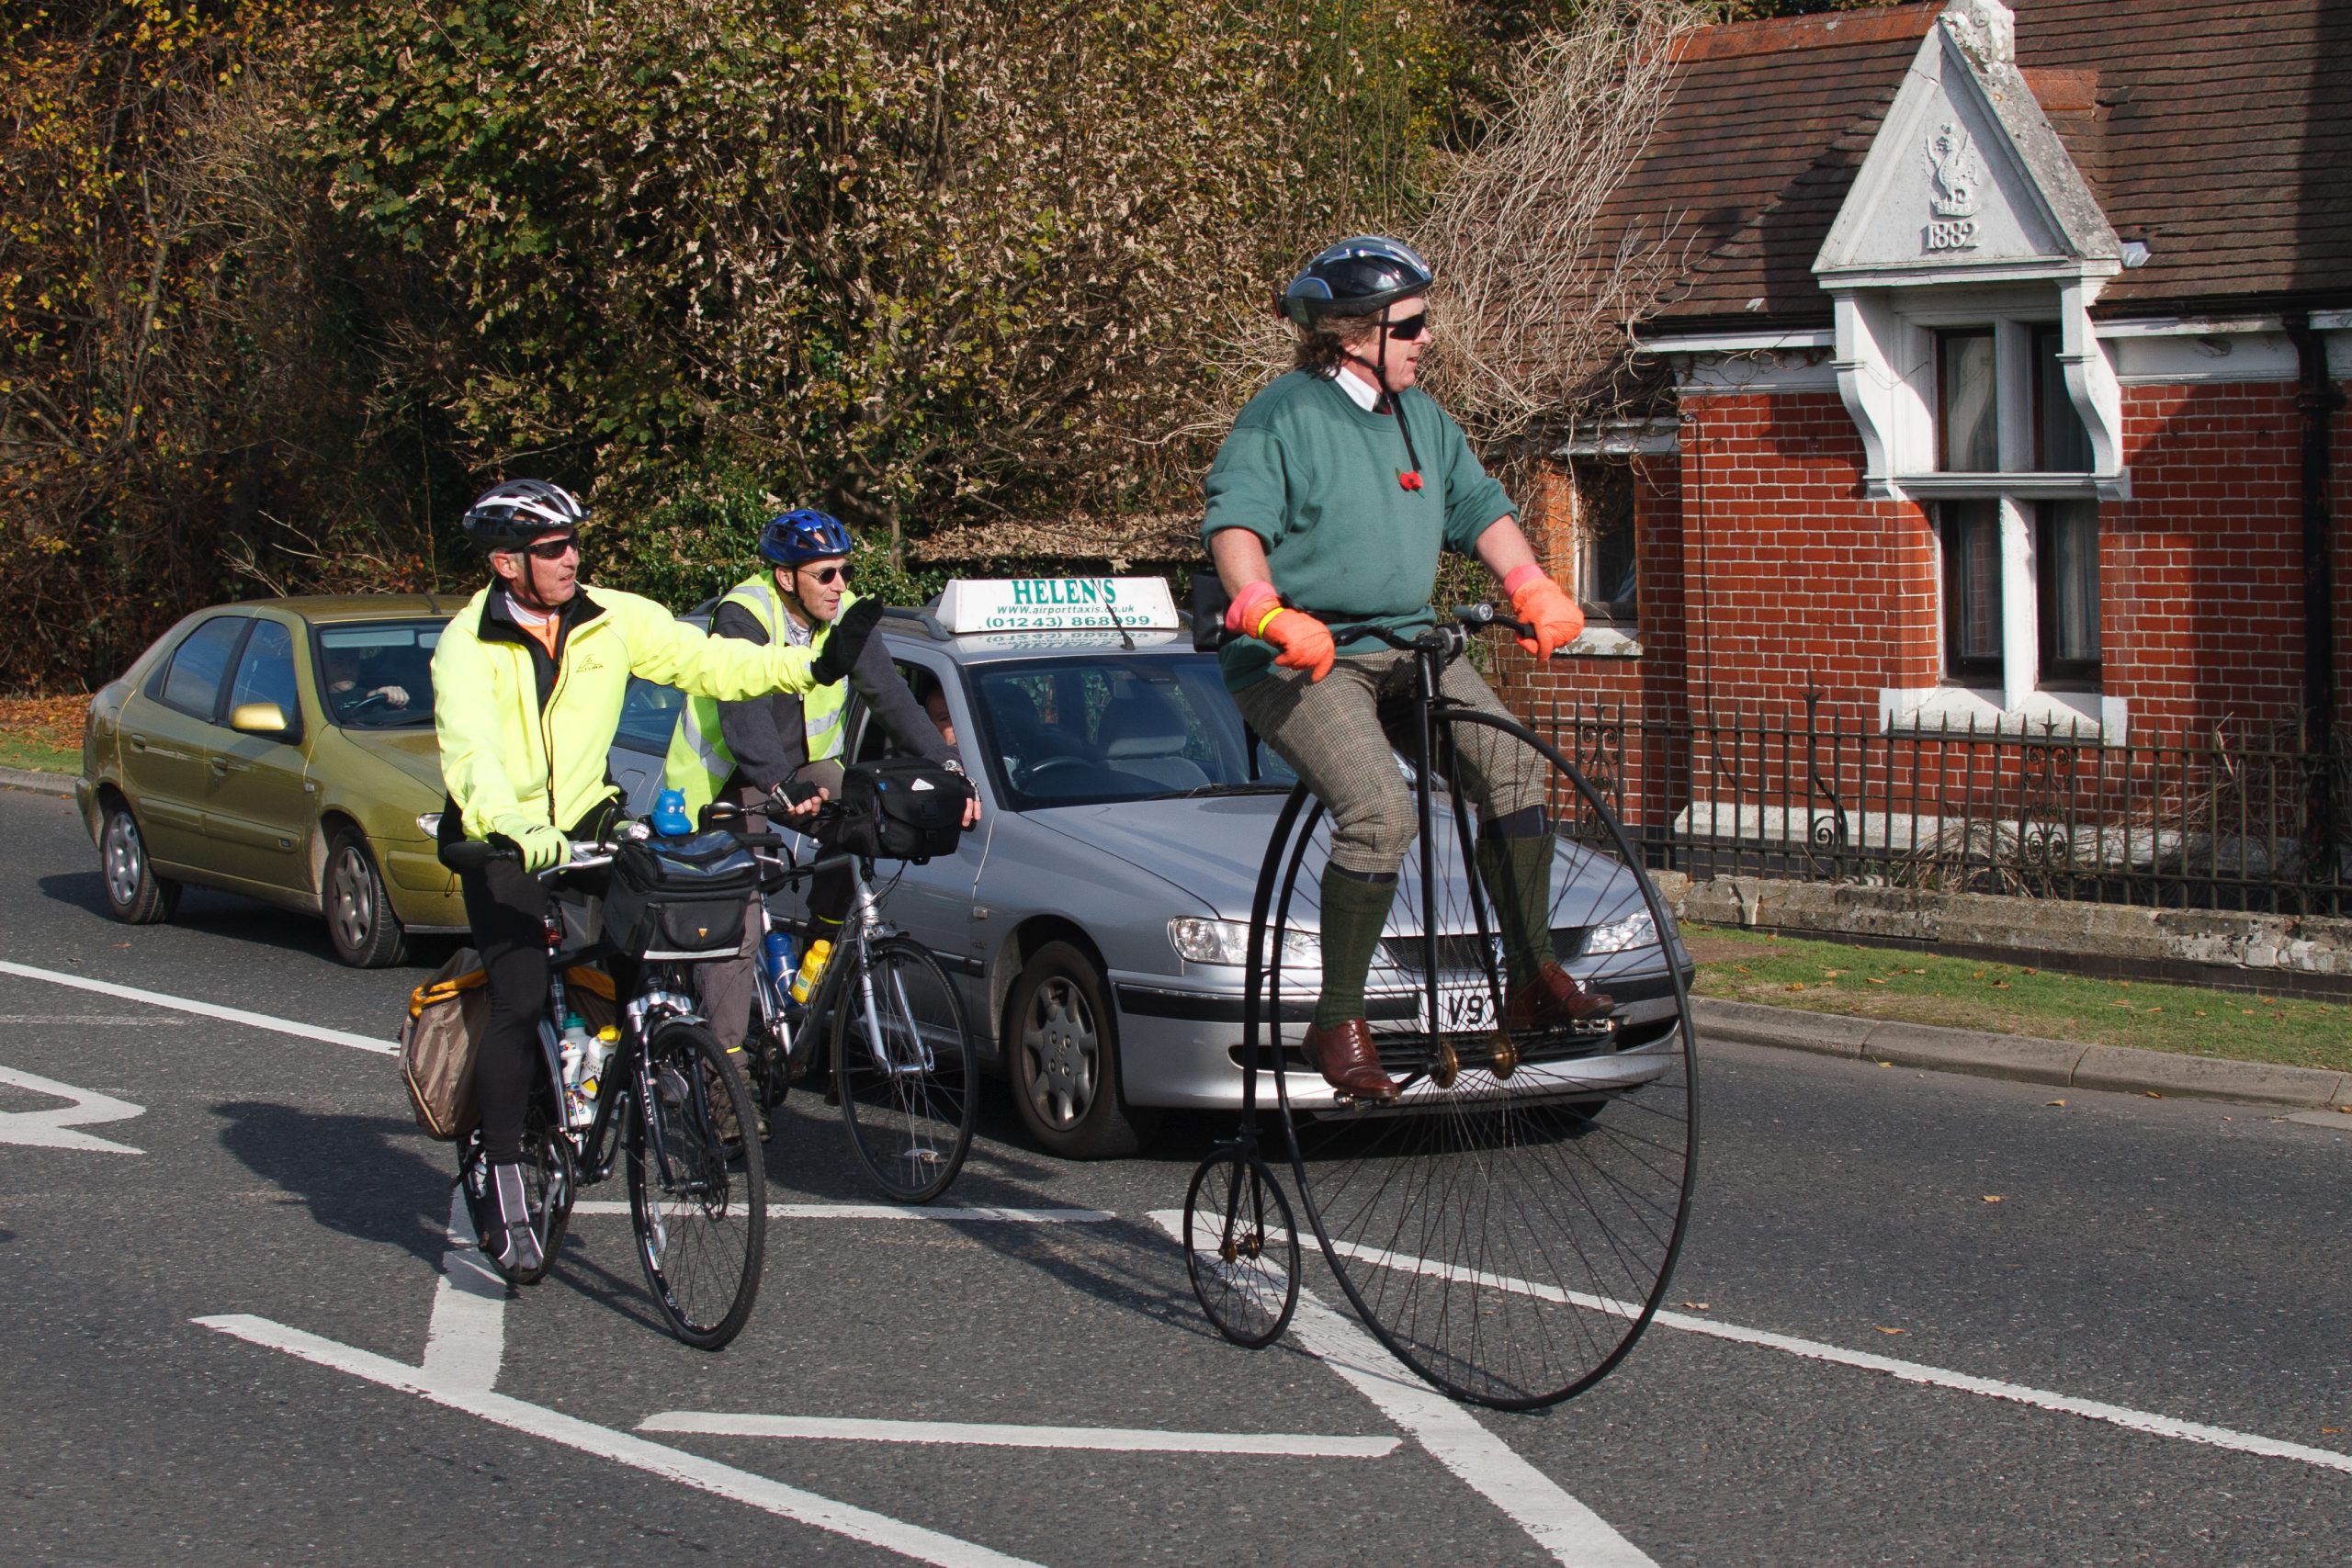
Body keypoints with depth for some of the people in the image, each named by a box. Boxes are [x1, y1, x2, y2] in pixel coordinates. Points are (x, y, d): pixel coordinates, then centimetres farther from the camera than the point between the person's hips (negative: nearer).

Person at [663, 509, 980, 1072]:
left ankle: (817, 957, -7)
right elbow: (742, 710, -38)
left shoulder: (845, 617, -8)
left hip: (806, 769, 5)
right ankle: (724, 1055, -9)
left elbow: (890, 695, -14)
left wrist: (946, 766, -28)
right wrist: (782, 786, -53)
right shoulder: (743, 616, -24)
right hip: (727, 778, -5)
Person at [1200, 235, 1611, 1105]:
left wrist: (1533, 588, -1)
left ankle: (1533, 978, -5)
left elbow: (1480, 509, 17)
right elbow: (1236, 521, -19)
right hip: (1299, 659, -7)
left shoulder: (1423, 420, 16)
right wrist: (1265, 611, -36)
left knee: (1508, 766, -15)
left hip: (1405, 646, 7)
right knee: (1381, 811, -27)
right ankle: (1338, 1023, -16)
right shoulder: (1284, 416, -7)